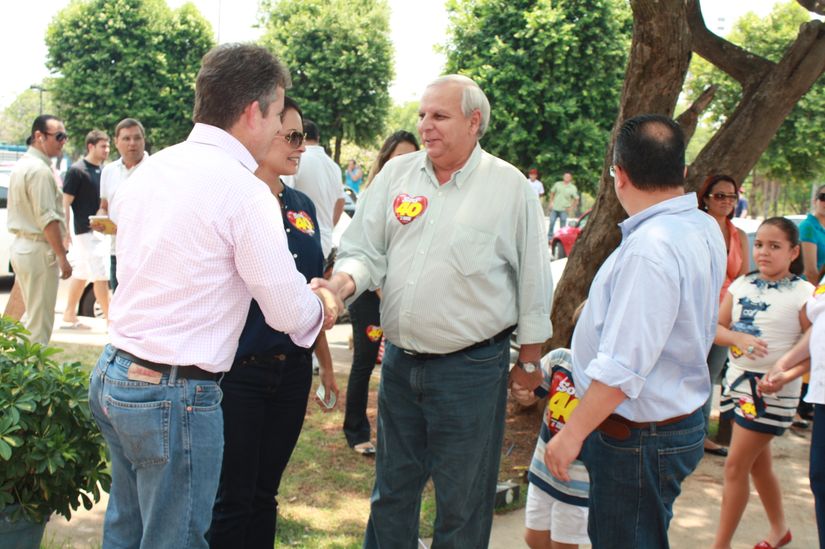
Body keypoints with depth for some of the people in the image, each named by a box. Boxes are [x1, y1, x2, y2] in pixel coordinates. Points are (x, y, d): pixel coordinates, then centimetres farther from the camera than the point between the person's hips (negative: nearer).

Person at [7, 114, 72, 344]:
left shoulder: (22, 165, 15)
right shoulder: (40, 170, -16)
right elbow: (47, 218, -21)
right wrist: (62, 256, -17)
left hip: (20, 246, 10)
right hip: (38, 250, -10)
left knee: (31, 315, 18)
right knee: (39, 323, -4)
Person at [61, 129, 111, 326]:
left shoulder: (101, 171, 12)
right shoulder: (77, 171, -11)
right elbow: (65, 203, -13)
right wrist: (65, 232, -18)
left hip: (100, 229, 8)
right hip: (86, 231, -8)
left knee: (81, 274, 12)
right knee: (100, 275, -7)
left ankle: (69, 317, 20)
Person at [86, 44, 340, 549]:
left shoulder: (149, 169, 6)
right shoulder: (244, 190, -17)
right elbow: (291, 313, -14)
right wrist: (321, 305, 10)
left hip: (112, 375, 8)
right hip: (174, 396, -8)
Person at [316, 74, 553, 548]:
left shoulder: (512, 186, -6)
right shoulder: (397, 173, 4)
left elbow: (533, 279, -1)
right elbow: (366, 250, 3)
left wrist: (529, 361, 3)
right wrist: (345, 281, -19)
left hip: (471, 367, -4)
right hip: (400, 361, 4)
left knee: (463, 499, 11)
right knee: (392, 488, 20)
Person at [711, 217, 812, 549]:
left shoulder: (802, 294, -10)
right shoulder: (742, 285, 4)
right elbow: (716, 328, 1)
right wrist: (738, 338, -19)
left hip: (773, 388, -6)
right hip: (738, 378, 6)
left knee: (735, 466, -4)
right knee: (758, 463, 18)